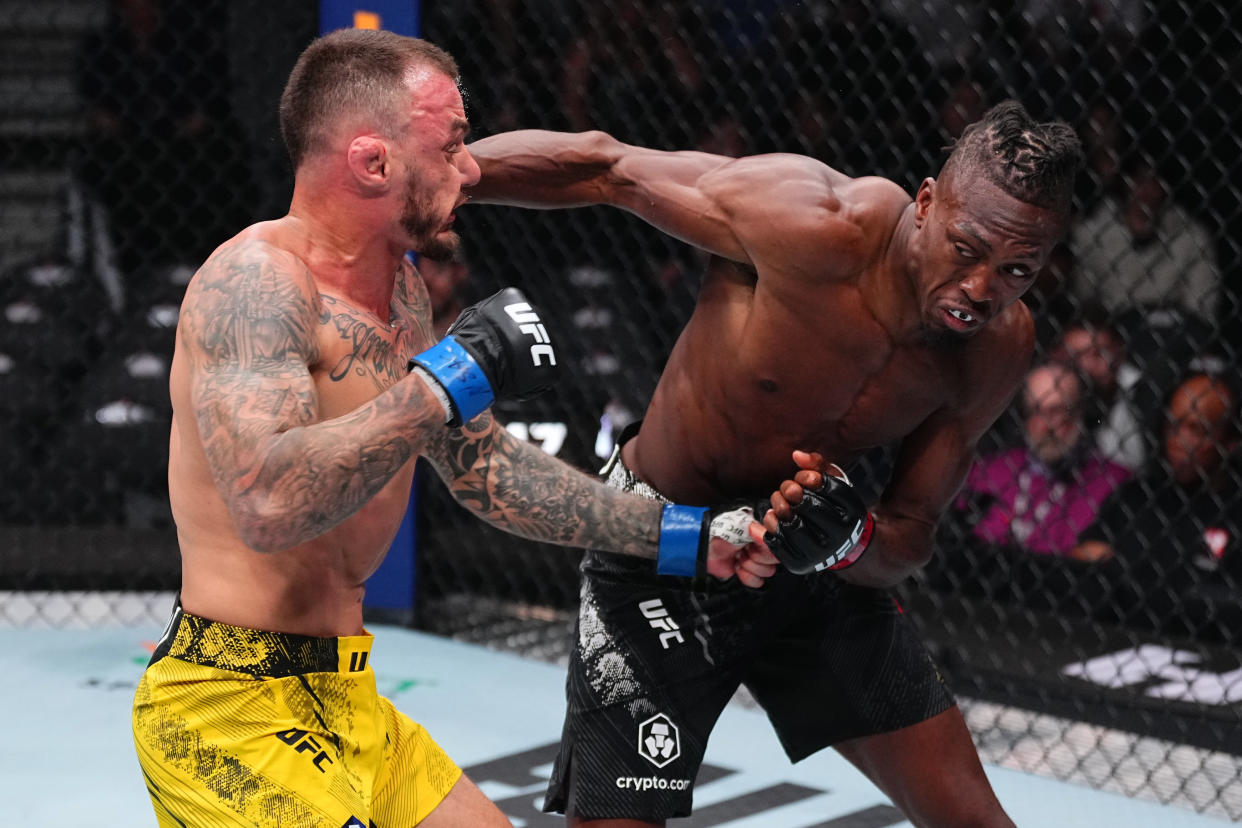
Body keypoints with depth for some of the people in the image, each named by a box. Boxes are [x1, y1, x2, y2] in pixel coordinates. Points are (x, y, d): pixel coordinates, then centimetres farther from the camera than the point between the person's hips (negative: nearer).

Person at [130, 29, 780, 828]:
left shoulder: (400, 288, 10)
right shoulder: (256, 278, -19)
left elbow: (484, 469, 20)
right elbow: (269, 502, -34)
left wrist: (683, 535, 18)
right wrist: (447, 381, -28)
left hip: (343, 701, 10)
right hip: (232, 711, -9)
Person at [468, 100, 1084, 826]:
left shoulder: (1000, 347, -13)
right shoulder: (820, 229, -30)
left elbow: (908, 542, -8)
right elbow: (603, 169, -20)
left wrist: (853, 540, -32)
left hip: (821, 568, 5)